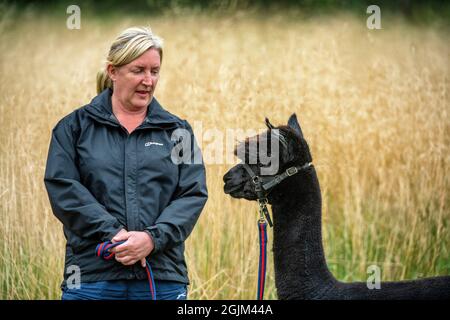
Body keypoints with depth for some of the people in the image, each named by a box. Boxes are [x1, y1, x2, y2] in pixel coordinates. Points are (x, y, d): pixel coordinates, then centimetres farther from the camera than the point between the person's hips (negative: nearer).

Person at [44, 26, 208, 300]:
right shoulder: (75, 126, 8)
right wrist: (114, 234, -14)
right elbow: (62, 187, -3)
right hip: (92, 276, -1)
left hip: (164, 277, 1)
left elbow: (194, 194, 4)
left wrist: (154, 238, -13)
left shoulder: (177, 131, 12)